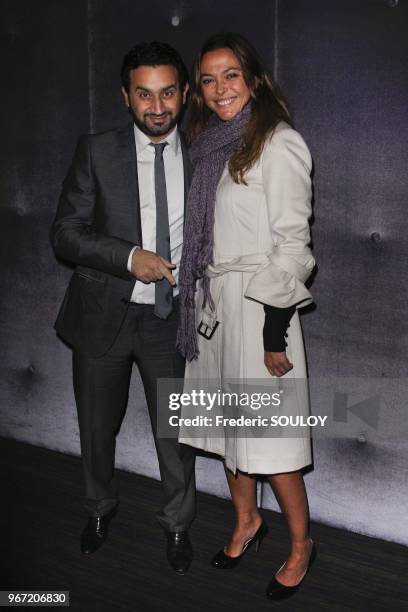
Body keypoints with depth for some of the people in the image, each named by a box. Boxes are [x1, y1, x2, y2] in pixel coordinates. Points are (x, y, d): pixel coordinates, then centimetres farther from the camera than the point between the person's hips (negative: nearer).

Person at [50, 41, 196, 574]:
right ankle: (100, 508, 45)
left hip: (170, 317, 1)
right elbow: (65, 233, -9)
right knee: (97, 429, 17)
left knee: (176, 430, 11)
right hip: (104, 315, 0)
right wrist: (130, 257, -22)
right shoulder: (97, 152, -7)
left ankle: (178, 524, 36)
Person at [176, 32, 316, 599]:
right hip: (213, 302, 7)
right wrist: (199, 298, 15)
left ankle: (301, 545, 20)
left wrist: (275, 330, -17)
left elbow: (291, 242, -15)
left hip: (258, 304, -7)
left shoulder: (279, 144, -10)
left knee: (266, 435, -1)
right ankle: (247, 520, 36)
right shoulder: (213, 145, 13)